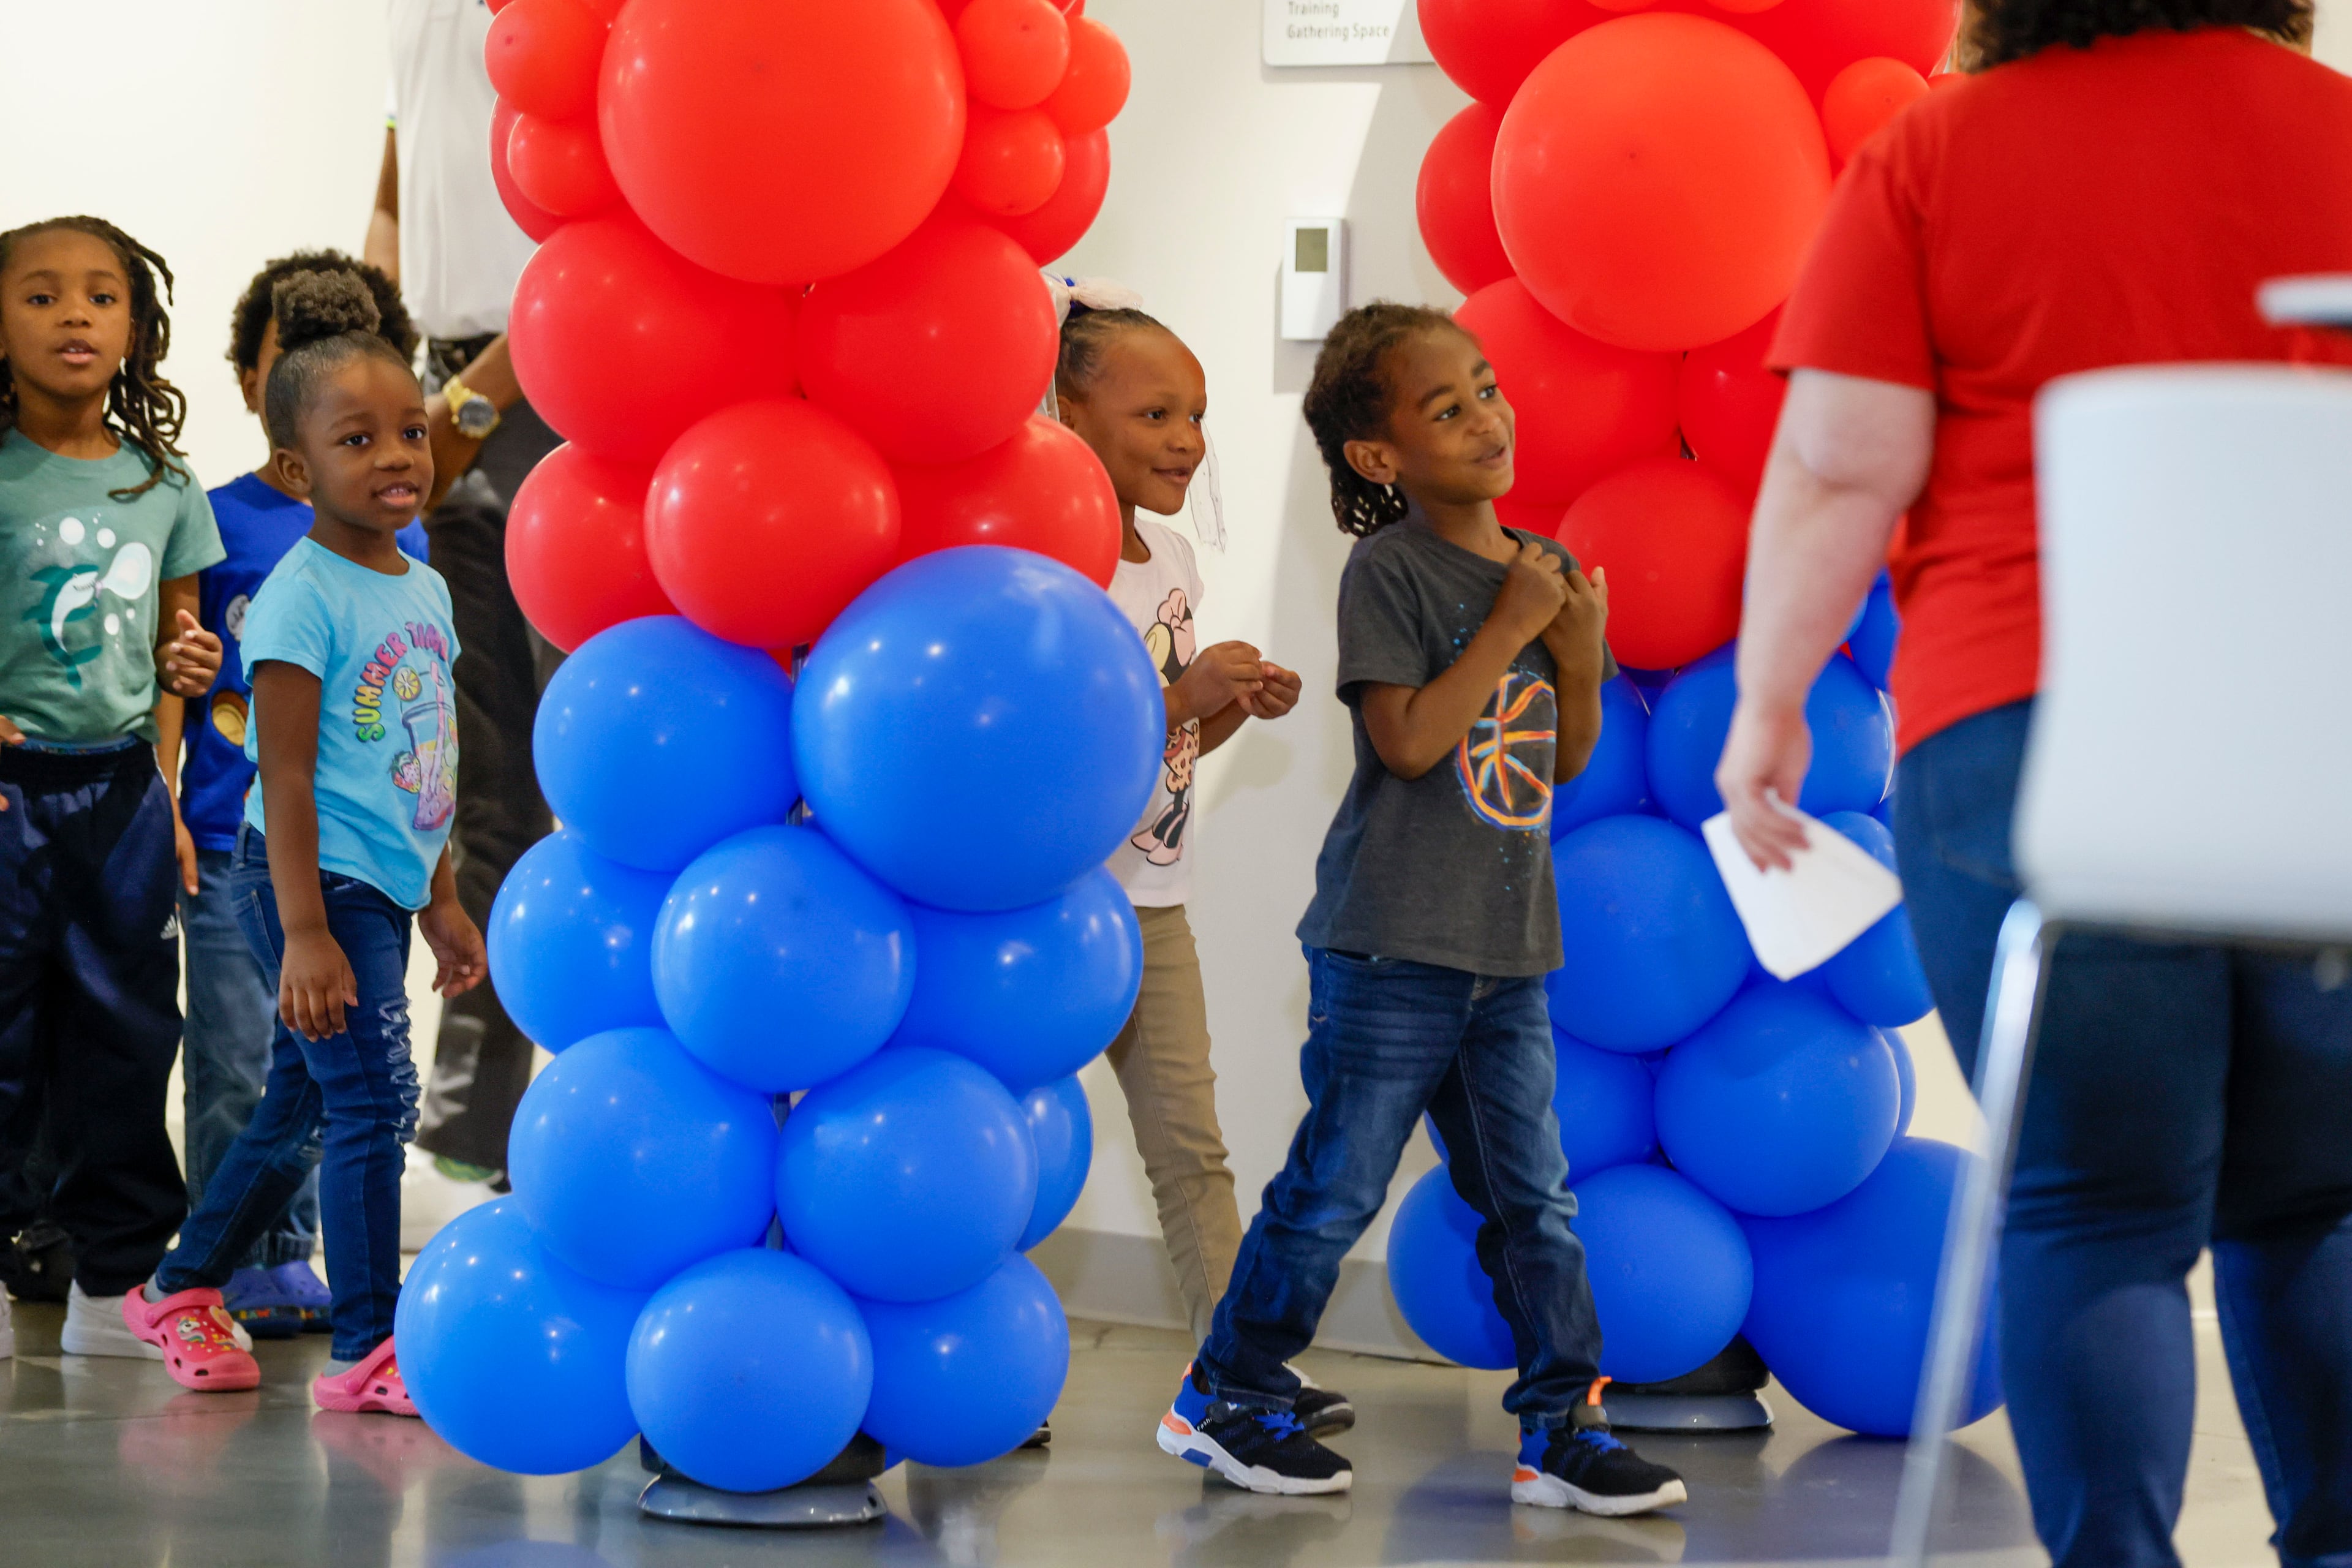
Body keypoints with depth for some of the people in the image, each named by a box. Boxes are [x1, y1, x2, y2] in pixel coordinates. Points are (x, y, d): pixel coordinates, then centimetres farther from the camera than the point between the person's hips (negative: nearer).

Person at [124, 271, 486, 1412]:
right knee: (376, 1102, -10)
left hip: (380, 888, 8)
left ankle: (182, 1292, 30)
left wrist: (440, 901, 22)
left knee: (302, 1108, 16)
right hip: (310, 881, -8)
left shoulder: (425, 589, 10)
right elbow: (287, 777, -18)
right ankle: (367, 1351, -4)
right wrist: (306, 933, -23)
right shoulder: (302, 595, -15)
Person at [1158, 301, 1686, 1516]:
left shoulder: (1544, 570, 11)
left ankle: (1562, 1432, 14)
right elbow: (1408, 740, -19)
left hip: (1508, 946, 6)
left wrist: (1581, 655, -3)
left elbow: (1567, 760, 15)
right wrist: (1510, 627, -15)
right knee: (1337, 1187, 1)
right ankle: (1225, 1399, 15)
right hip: (1391, 945, -6)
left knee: (1533, 1197, 8)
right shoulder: (1391, 571, -10)